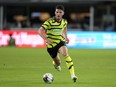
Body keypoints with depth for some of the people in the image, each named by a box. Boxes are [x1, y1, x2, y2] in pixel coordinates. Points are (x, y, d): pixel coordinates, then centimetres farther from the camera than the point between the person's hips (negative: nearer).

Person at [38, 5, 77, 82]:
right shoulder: (50, 21, -16)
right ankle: (55, 63, 52)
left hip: (60, 42, 1)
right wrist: (46, 39, -32)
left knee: (65, 54, -32)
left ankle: (72, 75, -37)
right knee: (58, 63, 8)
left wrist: (65, 37, 12)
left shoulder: (64, 22, -2)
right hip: (51, 45, -1)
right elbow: (40, 31, -20)